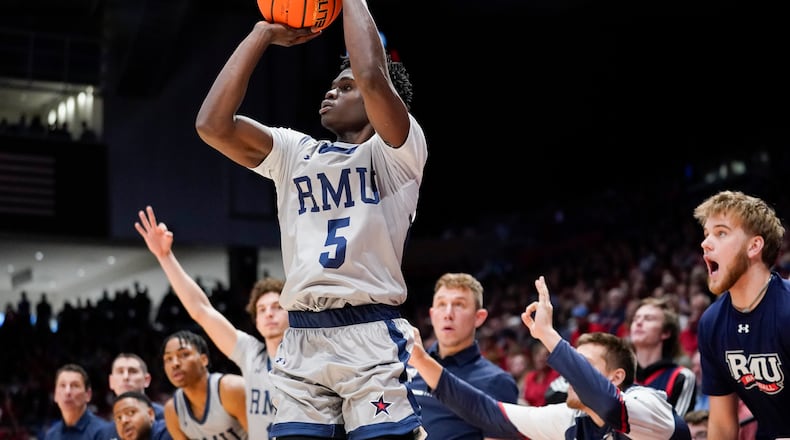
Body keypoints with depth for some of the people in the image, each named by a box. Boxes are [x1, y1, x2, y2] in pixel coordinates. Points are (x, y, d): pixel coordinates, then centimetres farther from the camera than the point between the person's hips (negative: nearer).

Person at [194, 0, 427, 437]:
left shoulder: (396, 153, 4)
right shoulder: (294, 152, 18)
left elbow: (372, 78, -15)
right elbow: (213, 124, 4)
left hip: (372, 336, -4)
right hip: (301, 340, 4)